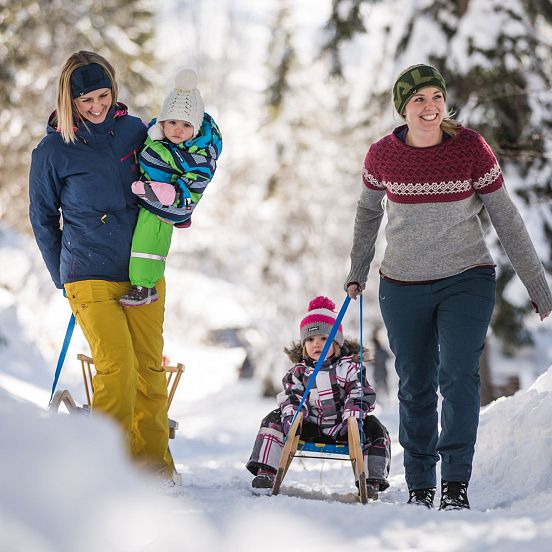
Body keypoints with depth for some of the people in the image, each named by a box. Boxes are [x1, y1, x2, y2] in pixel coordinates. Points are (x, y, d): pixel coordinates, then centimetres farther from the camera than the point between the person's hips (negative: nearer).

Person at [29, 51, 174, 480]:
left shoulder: (133, 130, 4)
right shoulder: (52, 151, -5)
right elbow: (43, 218, 7)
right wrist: (64, 276, 10)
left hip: (144, 272, 4)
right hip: (90, 277, -4)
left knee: (151, 365, 4)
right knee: (116, 364, -15)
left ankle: (153, 462, 14)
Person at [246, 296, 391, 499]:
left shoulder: (350, 366, 0)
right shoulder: (298, 371, 6)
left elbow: (359, 396, -8)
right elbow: (291, 397, -4)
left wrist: (352, 419, -25)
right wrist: (291, 417, -26)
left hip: (342, 428, -2)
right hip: (309, 428, 2)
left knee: (374, 429, -25)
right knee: (274, 420, -12)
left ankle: (372, 481, -22)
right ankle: (266, 471, -15)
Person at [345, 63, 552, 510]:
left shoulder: (471, 148, -10)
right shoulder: (382, 155, -5)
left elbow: (506, 218, -3)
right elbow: (368, 210, 16)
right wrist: (358, 271, 17)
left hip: (466, 281, -2)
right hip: (403, 288, 2)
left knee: (459, 376, -17)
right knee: (415, 387, 8)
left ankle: (455, 485, -12)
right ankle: (419, 487, 22)